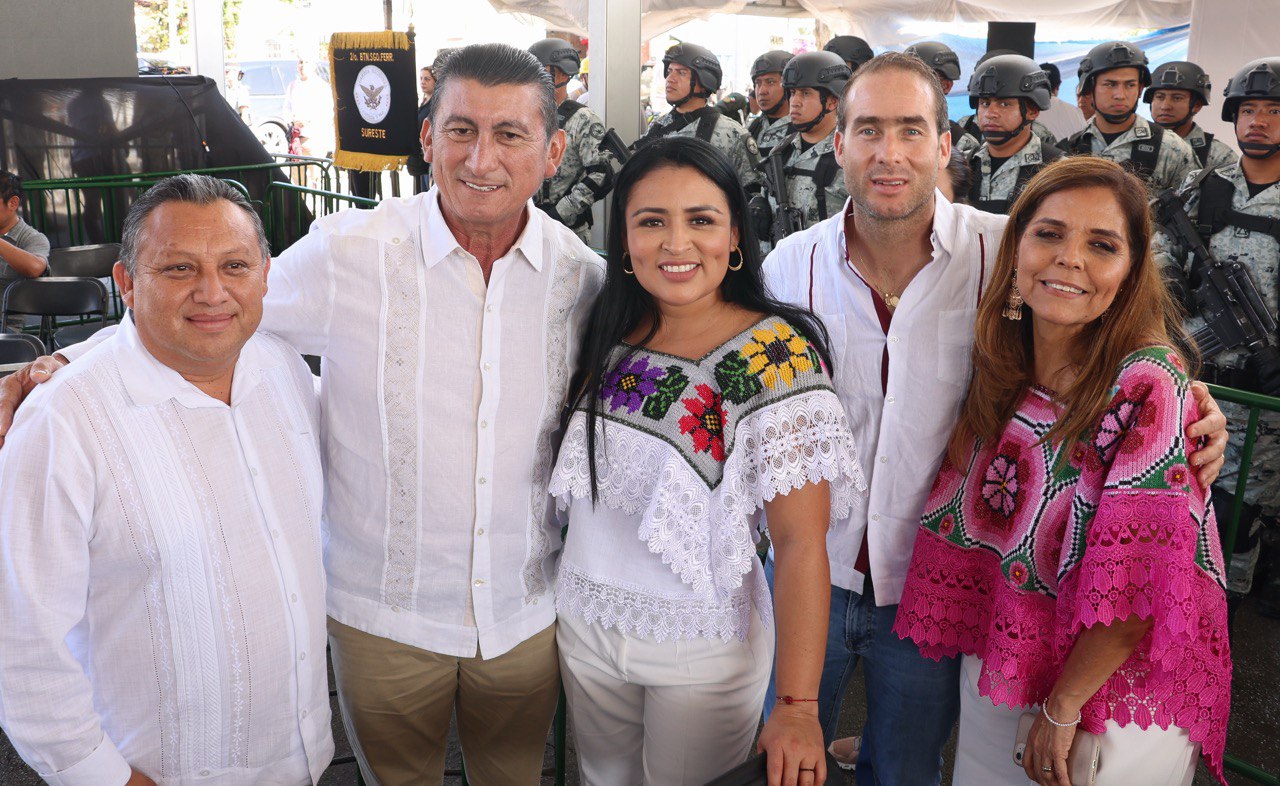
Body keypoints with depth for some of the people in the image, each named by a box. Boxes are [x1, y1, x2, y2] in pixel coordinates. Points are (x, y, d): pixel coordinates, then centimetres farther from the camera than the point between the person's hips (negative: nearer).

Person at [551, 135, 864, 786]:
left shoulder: (777, 355, -20)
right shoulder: (609, 335, -4)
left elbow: (801, 541, -22)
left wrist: (797, 707, -25)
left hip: (703, 643, -4)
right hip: (584, 620, 5)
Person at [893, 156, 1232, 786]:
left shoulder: (1148, 386, -22)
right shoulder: (1004, 368, -4)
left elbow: (1139, 588, -23)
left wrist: (1063, 708, -16)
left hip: (1111, 700, -5)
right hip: (994, 670, 5)